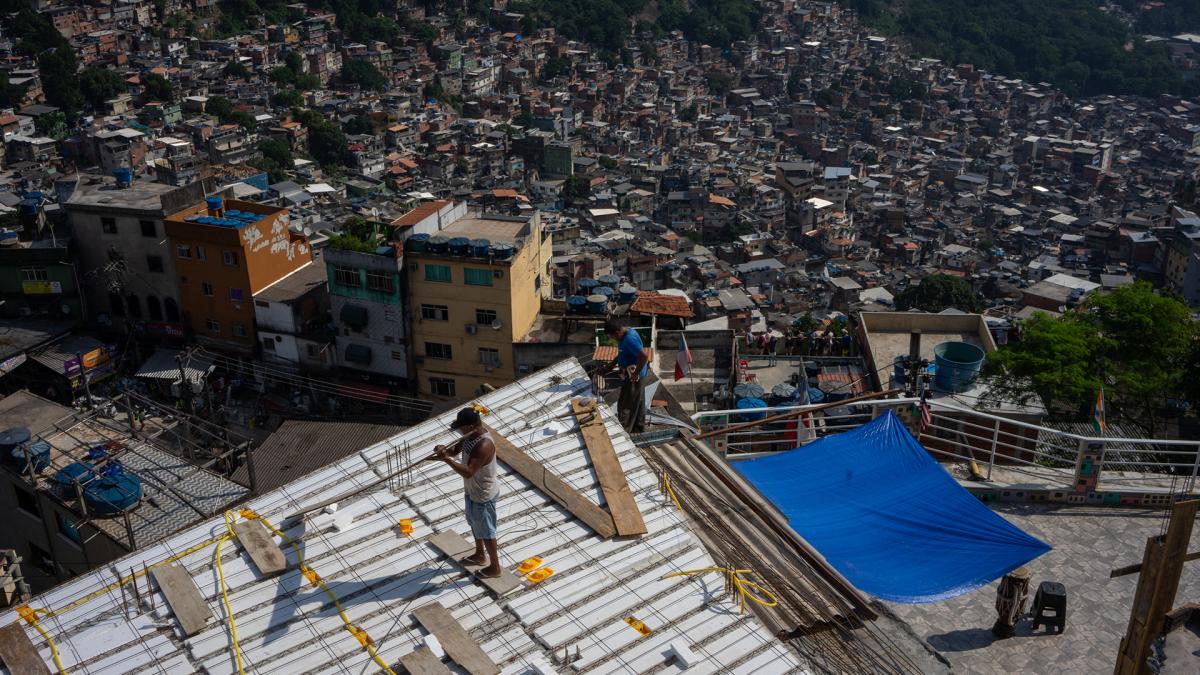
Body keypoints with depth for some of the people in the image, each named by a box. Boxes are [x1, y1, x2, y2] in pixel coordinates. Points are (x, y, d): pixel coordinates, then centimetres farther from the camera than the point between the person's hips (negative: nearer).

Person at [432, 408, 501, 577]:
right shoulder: (470, 435, -6)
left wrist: (447, 459, -40)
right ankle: (480, 555, 51)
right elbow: (456, 448, 4)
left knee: (486, 532, 9)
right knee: (474, 524, 28)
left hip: (483, 495, -9)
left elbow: (468, 472, -38)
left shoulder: (484, 445, -35)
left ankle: (495, 567, 28)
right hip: (472, 490, 9)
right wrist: (445, 450, -18)